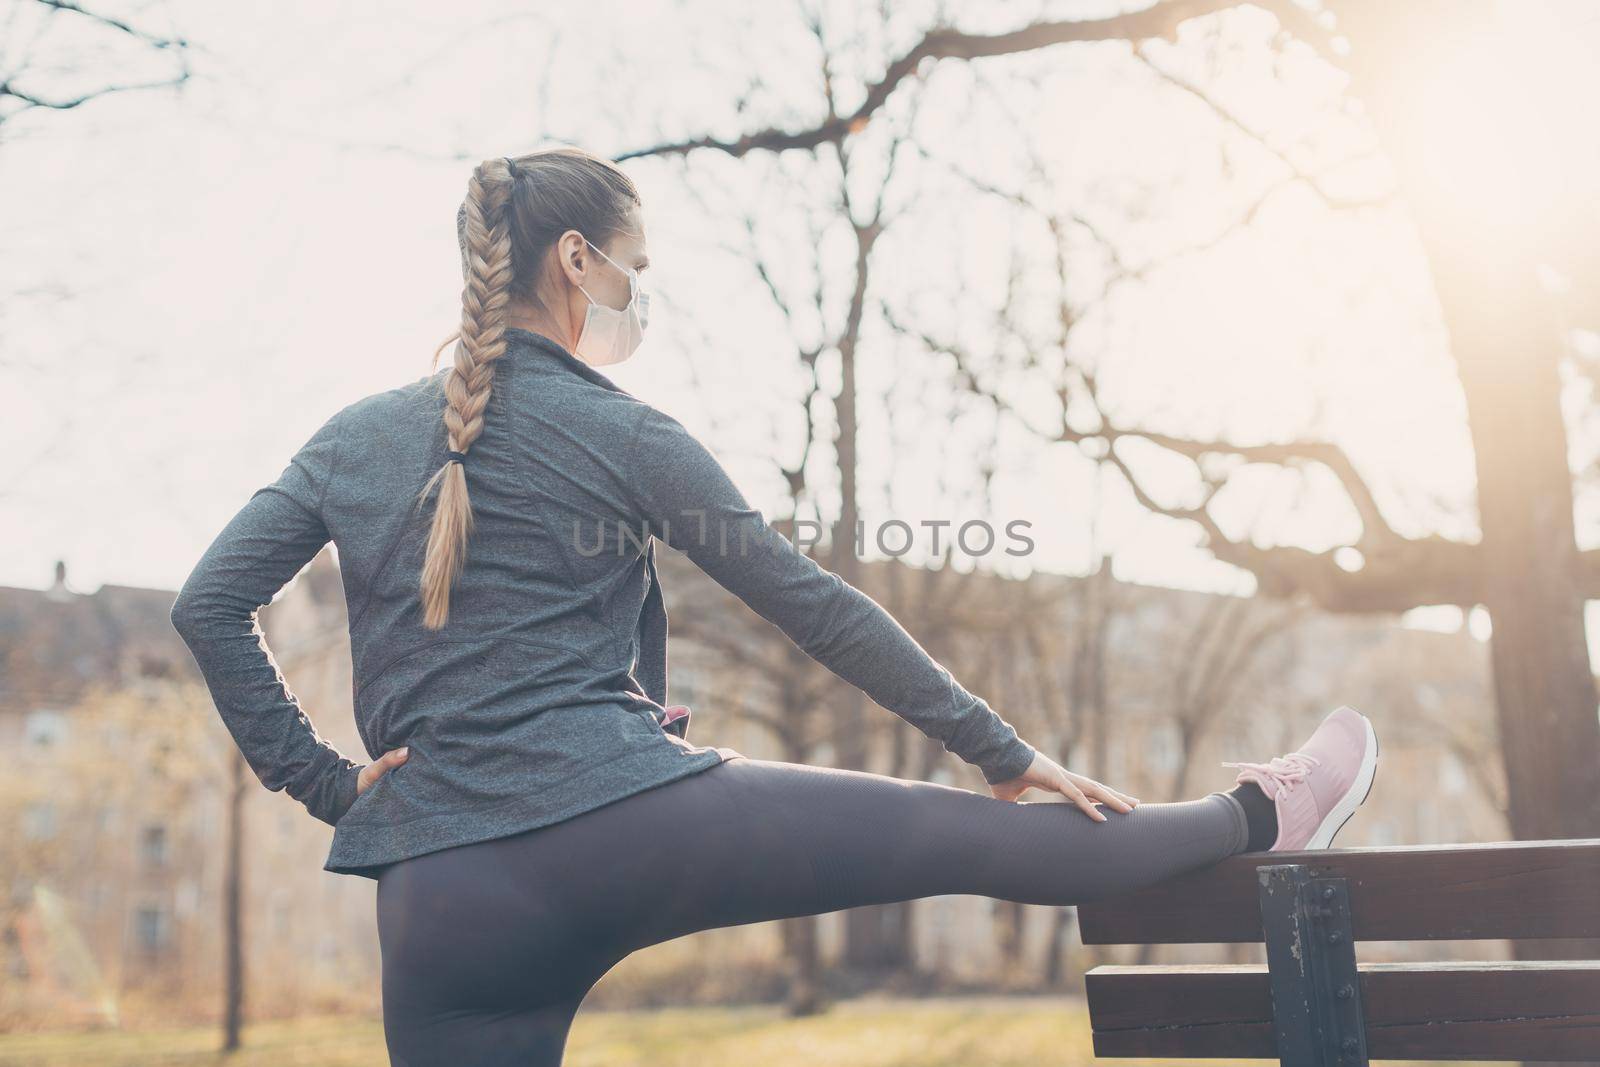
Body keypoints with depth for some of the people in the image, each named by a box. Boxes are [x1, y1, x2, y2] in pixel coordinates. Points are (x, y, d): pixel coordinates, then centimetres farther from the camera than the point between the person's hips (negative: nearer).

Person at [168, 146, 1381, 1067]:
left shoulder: (356, 435, 15)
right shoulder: (621, 434, 1)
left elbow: (210, 604, 7)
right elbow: (815, 606, 1)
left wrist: (323, 782, 8)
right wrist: (1004, 751, 6)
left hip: (440, 896, 5)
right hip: (617, 817, -4)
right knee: (968, 833, 8)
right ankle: (1260, 816, 22)